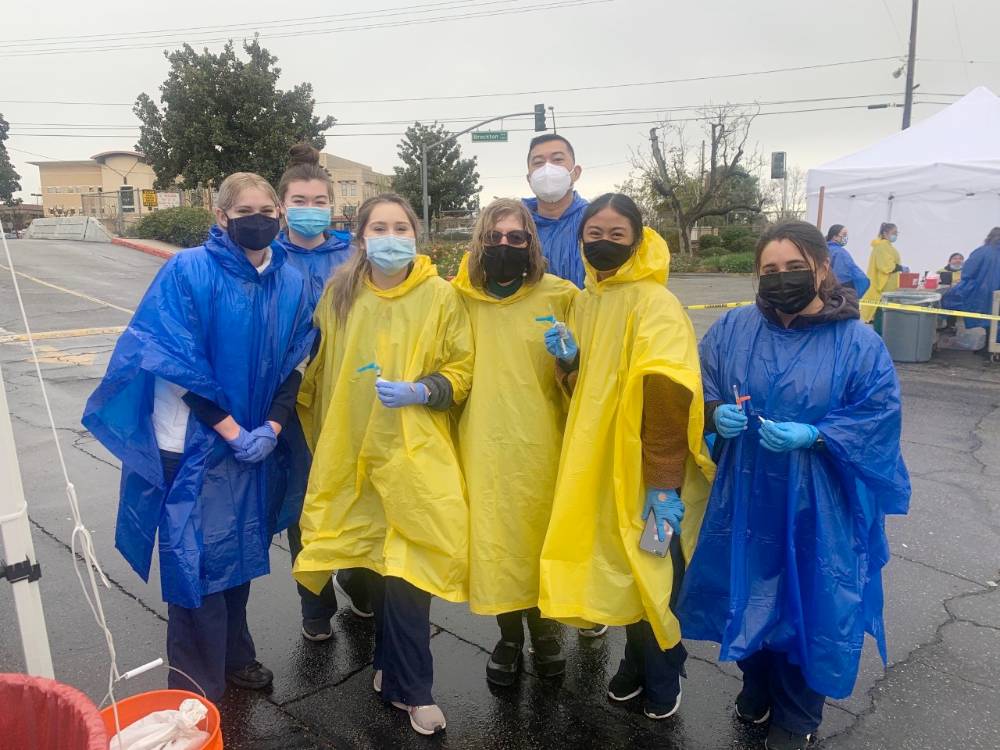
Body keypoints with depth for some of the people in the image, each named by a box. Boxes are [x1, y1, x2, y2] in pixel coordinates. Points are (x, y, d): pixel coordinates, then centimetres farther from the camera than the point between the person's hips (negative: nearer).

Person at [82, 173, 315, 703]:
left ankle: (234, 657, 39)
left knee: (238, 551, 18)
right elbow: (177, 364, -16)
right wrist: (233, 432, -16)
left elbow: (295, 363, 3)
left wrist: (271, 429, -9)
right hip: (195, 444, -4)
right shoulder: (188, 271, -14)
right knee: (197, 560, 3)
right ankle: (196, 690, 21)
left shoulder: (291, 282, 0)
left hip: (256, 444, 5)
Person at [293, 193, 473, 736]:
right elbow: (320, 370, 15)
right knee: (378, 563, 11)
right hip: (350, 454, 3)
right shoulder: (339, 293, 4)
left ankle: (409, 686, 17)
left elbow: (462, 372, 0)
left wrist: (419, 392, -18)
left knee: (405, 568, -3)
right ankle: (397, 670, 33)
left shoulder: (440, 295, -5)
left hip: (415, 455, -2)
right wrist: (320, 440, 16)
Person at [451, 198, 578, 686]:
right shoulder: (460, 299, 2)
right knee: (493, 540, 6)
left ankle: (544, 629, 35)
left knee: (542, 536, 10)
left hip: (541, 444, -1)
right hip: (485, 445, 1)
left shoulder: (559, 296, -2)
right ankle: (510, 635, 30)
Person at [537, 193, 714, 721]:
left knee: (655, 576, 8)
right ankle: (637, 663, 39)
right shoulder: (582, 303, 8)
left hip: (649, 473, -6)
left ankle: (663, 678, 31)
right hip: (599, 467, 6)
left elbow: (668, 400, -20)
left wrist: (665, 484, -23)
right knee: (619, 570, 17)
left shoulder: (655, 303, -14)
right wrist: (569, 361, -5)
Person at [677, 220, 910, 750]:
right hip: (746, 496, 2)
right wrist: (716, 414, -19)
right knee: (749, 593, 16)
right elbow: (699, 391, 3)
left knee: (810, 604, 11)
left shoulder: (859, 343, -9)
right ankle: (757, 684, 45)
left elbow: (879, 418, -9)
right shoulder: (733, 329, -2)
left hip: (818, 507, -2)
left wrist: (813, 436, -23)